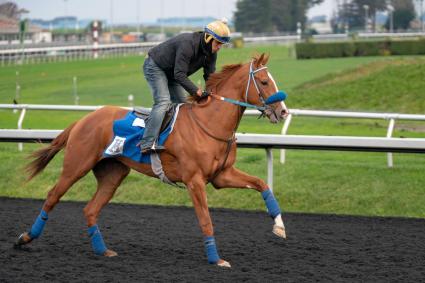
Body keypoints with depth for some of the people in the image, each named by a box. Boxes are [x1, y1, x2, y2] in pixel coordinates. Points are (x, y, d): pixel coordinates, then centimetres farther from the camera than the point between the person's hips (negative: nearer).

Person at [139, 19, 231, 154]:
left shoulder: (211, 53, -7)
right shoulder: (188, 44, -34)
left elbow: (210, 76, -1)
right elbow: (179, 74, -35)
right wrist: (196, 91, -37)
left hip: (171, 74, 10)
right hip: (155, 67, -10)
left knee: (182, 104, 6)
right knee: (163, 101, -24)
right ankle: (148, 143, -33)